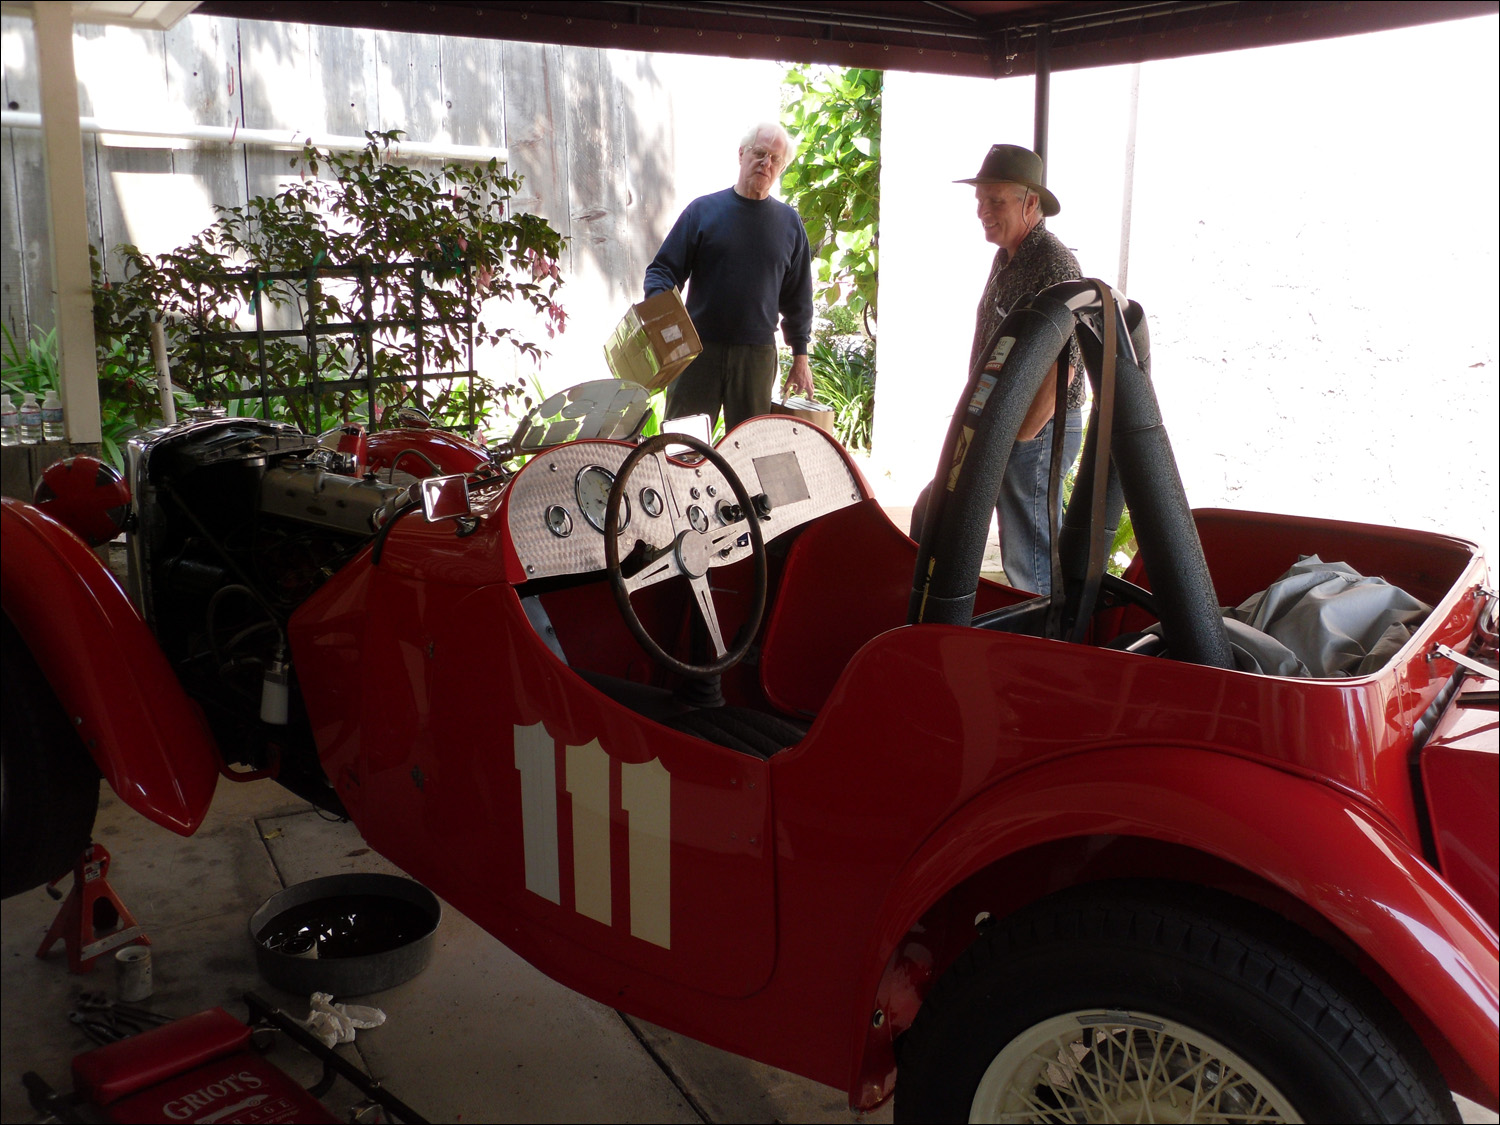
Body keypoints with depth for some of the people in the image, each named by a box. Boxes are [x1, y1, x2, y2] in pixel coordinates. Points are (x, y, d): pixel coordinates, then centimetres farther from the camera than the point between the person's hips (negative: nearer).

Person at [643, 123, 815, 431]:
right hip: (698, 348, -2)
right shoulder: (703, 210, 2)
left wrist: (800, 357, 11)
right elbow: (663, 269, 2)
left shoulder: (789, 223, 9)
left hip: (758, 357, 2)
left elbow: (798, 298, 13)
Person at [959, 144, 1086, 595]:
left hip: (1037, 432, -10)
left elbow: (1061, 366, -24)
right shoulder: (1007, 258, 13)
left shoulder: (1053, 266, -18)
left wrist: (1022, 435, -20)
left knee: (1030, 564, -4)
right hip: (1008, 426, 10)